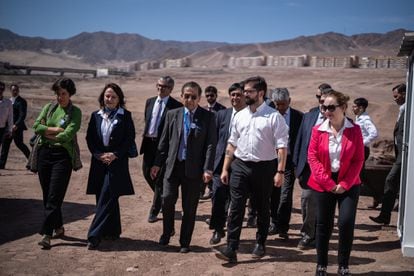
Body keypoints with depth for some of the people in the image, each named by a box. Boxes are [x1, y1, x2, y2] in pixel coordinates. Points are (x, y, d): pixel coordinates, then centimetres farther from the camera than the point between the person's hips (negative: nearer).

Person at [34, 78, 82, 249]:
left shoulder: (75, 112, -2)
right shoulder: (49, 107, 11)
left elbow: (68, 135, -14)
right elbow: (36, 127, 0)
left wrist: (47, 133, -3)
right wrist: (54, 129, -11)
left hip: (63, 155, -5)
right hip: (44, 153, 5)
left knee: (54, 196, -9)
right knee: (47, 195, 10)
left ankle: (46, 234, -7)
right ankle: (58, 227, 25)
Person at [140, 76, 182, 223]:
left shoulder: (176, 106, -8)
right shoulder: (149, 101, 11)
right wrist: (145, 135, 13)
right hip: (149, 143, 6)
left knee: (160, 178, 0)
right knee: (147, 173, 12)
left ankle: (154, 211, 12)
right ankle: (162, 198, 37)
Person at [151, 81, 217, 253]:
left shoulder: (208, 117, -1)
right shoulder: (172, 114, 7)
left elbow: (211, 145, -5)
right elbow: (164, 141, 10)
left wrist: (207, 169, -12)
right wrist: (157, 163, 6)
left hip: (193, 169, -2)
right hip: (173, 165, 2)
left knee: (189, 207, 6)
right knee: (167, 199, -2)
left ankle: (185, 242, 22)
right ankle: (167, 232, 26)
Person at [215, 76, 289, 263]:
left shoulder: (274, 117, -7)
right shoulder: (239, 116, 8)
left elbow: (282, 146, -10)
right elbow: (232, 144, 11)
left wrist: (280, 172, -17)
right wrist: (225, 169, 8)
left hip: (264, 167, -3)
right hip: (240, 165, 3)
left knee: (262, 208, 13)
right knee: (236, 207, -2)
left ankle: (260, 244, 30)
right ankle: (231, 249, 0)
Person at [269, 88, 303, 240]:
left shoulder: (299, 117, -3)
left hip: (290, 160, -2)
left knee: (286, 195, -5)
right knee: (273, 194, 12)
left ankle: (282, 227, 11)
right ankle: (275, 223, 30)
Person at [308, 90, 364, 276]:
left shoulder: (354, 130, -3)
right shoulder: (317, 130, -2)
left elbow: (359, 160, -4)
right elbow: (312, 157, -4)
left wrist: (344, 184, -12)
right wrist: (328, 182, -11)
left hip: (348, 184, -1)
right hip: (323, 184, 1)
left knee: (346, 223, -11)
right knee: (323, 225, 7)